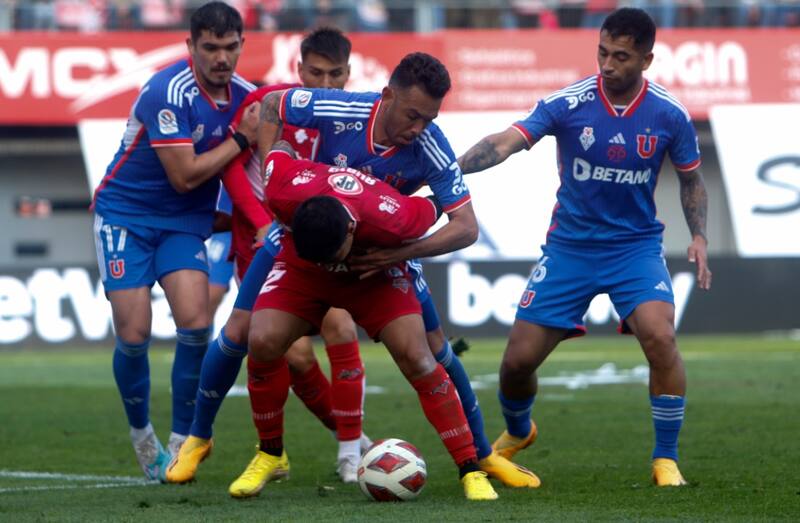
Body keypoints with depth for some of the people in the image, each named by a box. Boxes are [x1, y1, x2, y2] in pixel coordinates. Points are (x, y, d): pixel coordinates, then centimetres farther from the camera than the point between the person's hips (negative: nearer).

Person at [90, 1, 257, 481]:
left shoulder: (246, 95, -3)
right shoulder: (168, 93, -24)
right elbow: (184, 176, -24)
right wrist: (240, 140, -18)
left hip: (185, 222, 4)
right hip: (126, 214, -4)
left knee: (195, 324, -15)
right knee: (134, 334, -9)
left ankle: (182, 443, -3)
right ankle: (142, 436, 16)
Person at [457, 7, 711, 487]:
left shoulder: (669, 115, -8)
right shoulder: (568, 104, -13)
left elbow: (691, 179, 8)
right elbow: (506, 143, -24)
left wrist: (699, 237, -7)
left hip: (636, 245, 0)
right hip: (569, 245, 1)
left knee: (659, 336, -27)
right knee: (519, 359, 0)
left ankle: (667, 460, -9)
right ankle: (517, 433, 36)